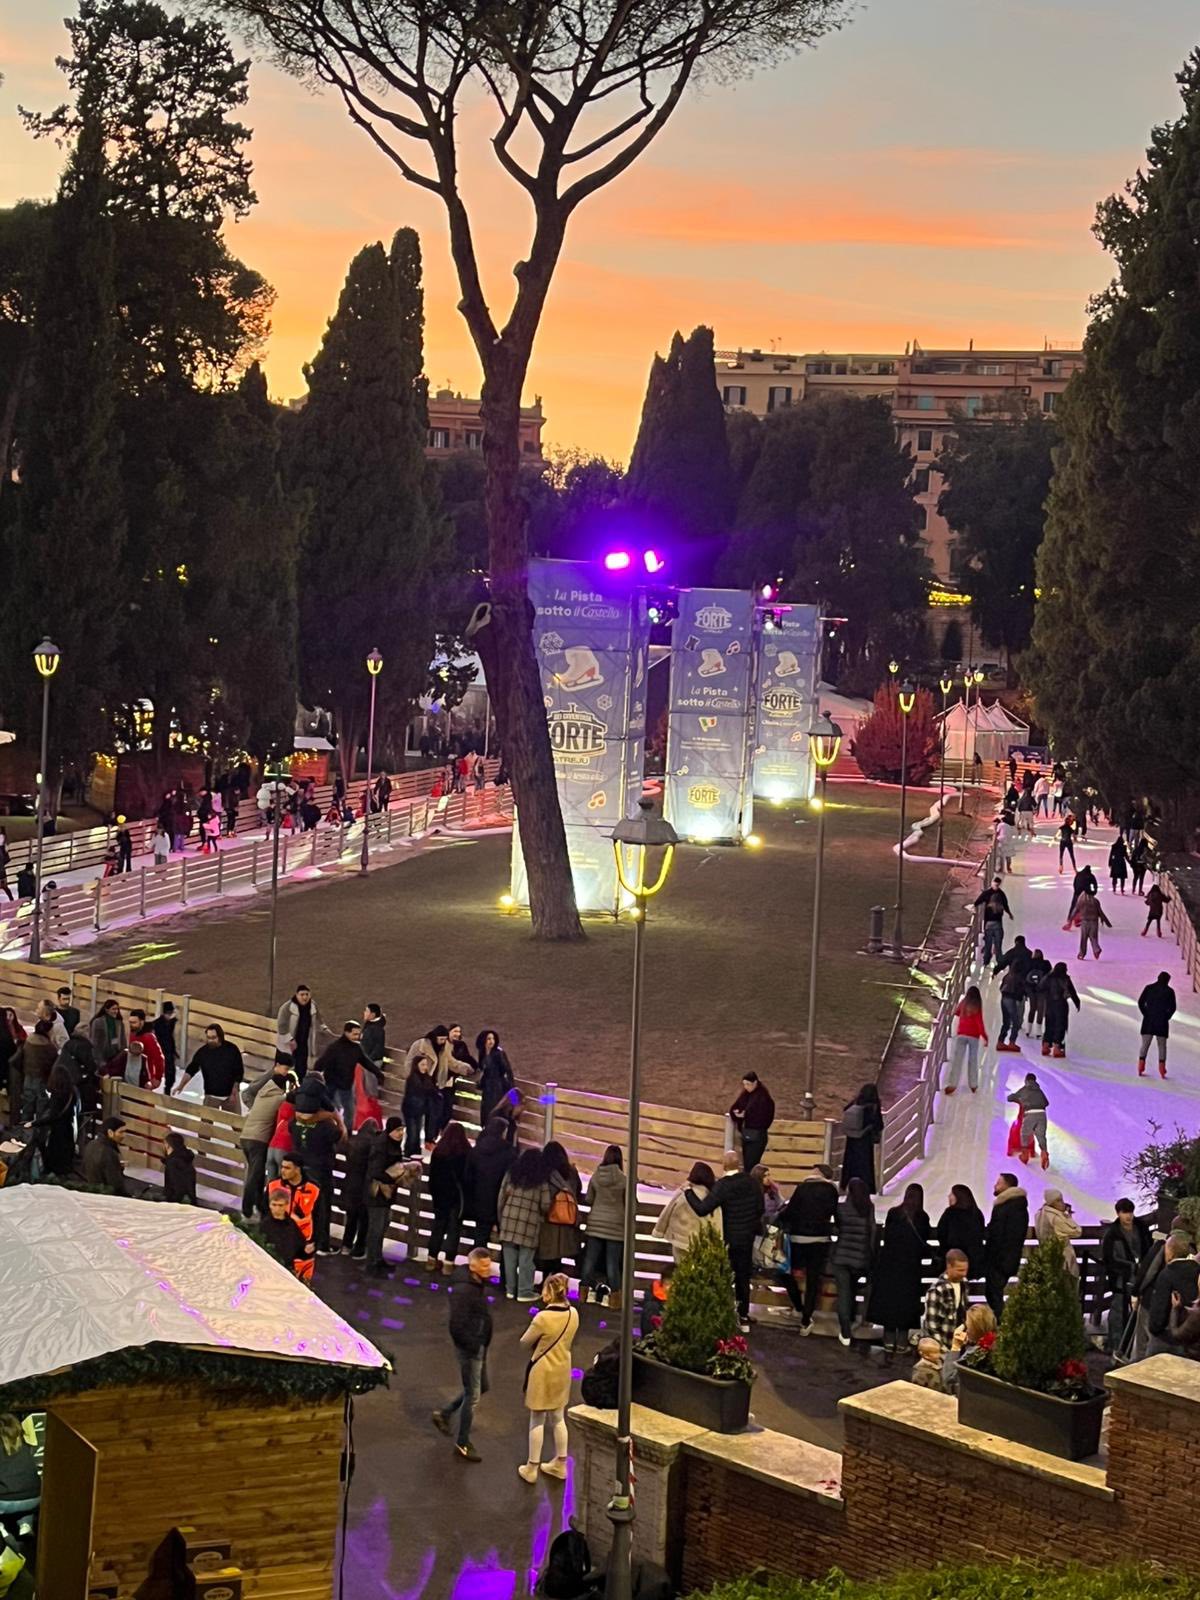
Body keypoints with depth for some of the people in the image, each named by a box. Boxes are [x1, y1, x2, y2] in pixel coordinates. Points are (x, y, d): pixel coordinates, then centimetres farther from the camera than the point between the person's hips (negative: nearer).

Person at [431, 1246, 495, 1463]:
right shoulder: (464, 1292, -24)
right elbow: (457, 1325, -27)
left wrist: (482, 1345, 8)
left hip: (480, 1348, 9)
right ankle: (463, 1444, 16)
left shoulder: (481, 1287, 4)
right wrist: (473, 1346, -18)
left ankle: (444, 1414, 36)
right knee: (472, 1395, 2)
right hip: (468, 1349, -9)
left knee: (481, 1387, 22)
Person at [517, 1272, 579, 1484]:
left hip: (543, 1372, -6)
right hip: (562, 1370, 6)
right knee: (558, 1418, 19)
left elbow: (524, 1341, -11)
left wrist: (536, 1336, 9)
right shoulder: (573, 1314, -6)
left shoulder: (543, 1318, -25)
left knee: (537, 1421, 7)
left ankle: (532, 1468, 16)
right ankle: (560, 1464, 30)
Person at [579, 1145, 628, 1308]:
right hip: (616, 1226, -2)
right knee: (613, 1263, 3)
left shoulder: (596, 1177, -4)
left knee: (590, 1259, 9)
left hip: (595, 1224, 2)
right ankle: (615, 1298, 6)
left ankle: (584, 1293, 12)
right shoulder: (623, 1179, -12)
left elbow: (588, 1200, 4)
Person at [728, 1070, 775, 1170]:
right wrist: (737, 1113, -11)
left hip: (757, 1136, -7)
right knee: (746, 1165, 9)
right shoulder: (745, 1095, 8)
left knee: (751, 1166, -12)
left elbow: (763, 1117, -19)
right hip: (745, 1134, 7)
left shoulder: (763, 1097, -13)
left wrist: (745, 1115, -19)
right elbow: (733, 1109, 11)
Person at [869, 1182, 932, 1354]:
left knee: (888, 1297, 7)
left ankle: (889, 1340, 5)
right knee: (906, 1300, 6)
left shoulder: (893, 1213, -7)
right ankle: (902, 1341, 4)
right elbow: (924, 1242, 0)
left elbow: (885, 1236, 1)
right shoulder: (923, 1218, -8)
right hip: (911, 1265, 0)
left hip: (890, 1263, 0)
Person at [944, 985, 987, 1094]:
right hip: (974, 1036, -1)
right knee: (973, 1060, 9)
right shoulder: (977, 1007, -5)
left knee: (957, 1059, -2)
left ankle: (952, 1084, -11)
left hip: (961, 1034, 1)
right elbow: (980, 1022, -9)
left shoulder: (962, 1004, 5)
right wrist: (984, 1036, -5)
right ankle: (973, 1085, 11)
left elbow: (956, 1013, 24)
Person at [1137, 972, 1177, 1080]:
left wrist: (1145, 1014, 3)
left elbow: (1140, 1002, -3)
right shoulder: (1169, 991, -2)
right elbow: (1172, 1007, -7)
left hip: (1148, 1020, 1)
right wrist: (1166, 1017, 4)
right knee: (1162, 1046, 7)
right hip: (1162, 1022, -1)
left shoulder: (1148, 988, 3)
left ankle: (1140, 1069, 1)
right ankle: (1162, 1072, 3)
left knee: (1145, 1045, 7)